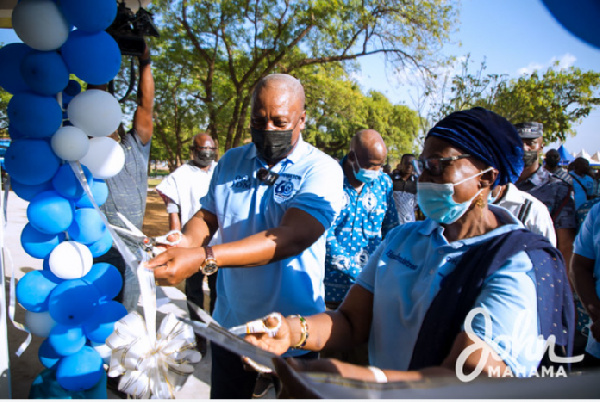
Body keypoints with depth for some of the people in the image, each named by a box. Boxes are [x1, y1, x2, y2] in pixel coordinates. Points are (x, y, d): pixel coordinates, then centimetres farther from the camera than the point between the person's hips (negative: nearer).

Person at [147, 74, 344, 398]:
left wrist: (204, 258, -37)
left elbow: (292, 237, -28)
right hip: (229, 324, 5)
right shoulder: (231, 162, 3)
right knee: (225, 395, 23)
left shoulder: (322, 170, -15)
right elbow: (207, 217, 6)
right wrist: (183, 244, -19)